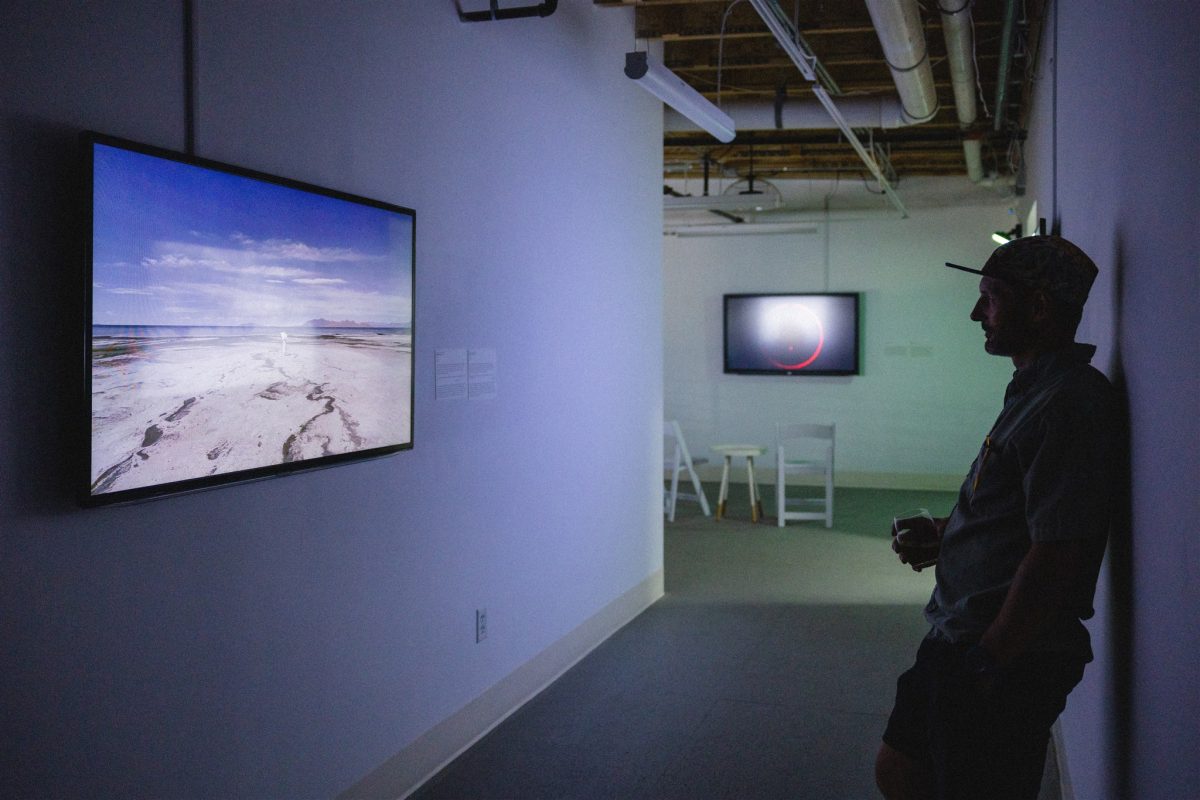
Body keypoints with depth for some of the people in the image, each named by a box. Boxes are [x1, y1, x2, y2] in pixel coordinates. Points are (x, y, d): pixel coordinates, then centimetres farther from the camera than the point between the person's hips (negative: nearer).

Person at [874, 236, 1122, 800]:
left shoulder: (1070, 403, -20)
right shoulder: (1034, 391, 13)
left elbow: (1055, 556, -26)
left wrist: (987, 663, -21)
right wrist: (941, 536, 6)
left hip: (1006, 662, -10)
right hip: (958, 642, 10)